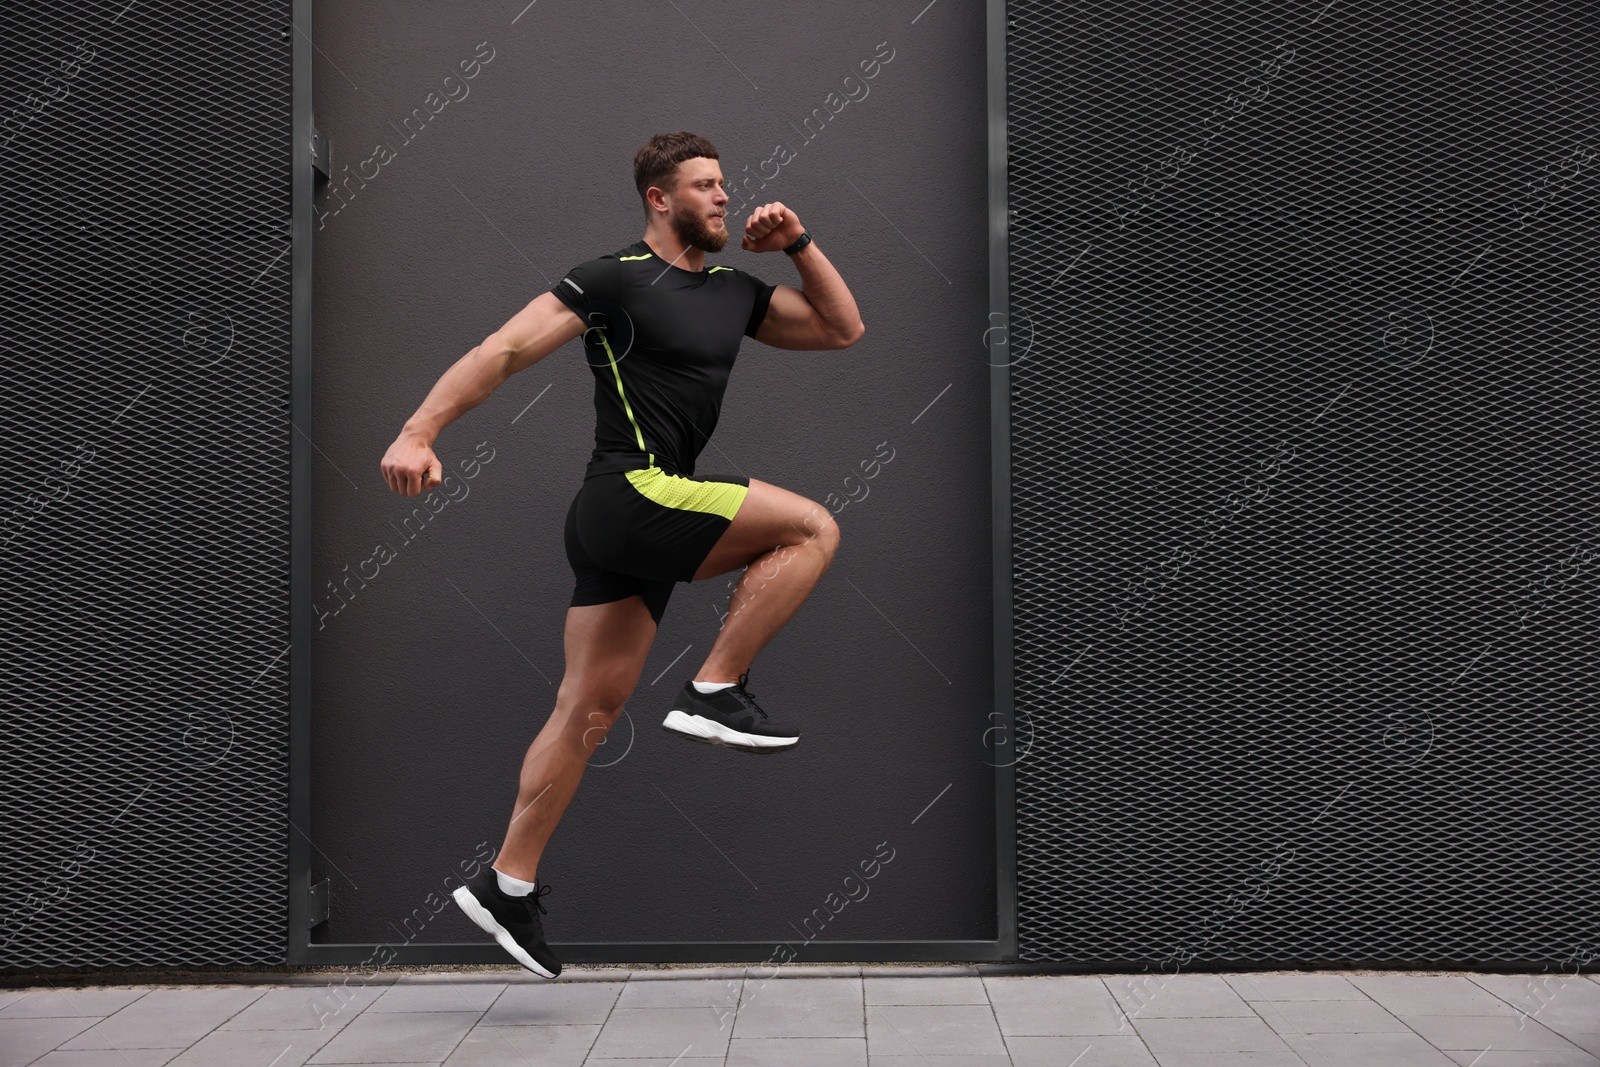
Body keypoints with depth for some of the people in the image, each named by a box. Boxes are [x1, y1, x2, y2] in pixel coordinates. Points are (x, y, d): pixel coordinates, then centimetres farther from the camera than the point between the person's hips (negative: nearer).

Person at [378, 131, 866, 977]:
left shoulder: (734, 292, 18)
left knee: (590, 708, 7)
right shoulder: (616, 279, -6)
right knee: (812, 528, -13)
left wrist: (798, 246, 11)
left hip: (648, 521, 8)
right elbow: (504, 351, -12)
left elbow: (842, 329, 24)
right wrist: (418, 433, -22)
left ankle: (507, 885, 12)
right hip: (631, 494, -8)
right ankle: (714, 690, -10)